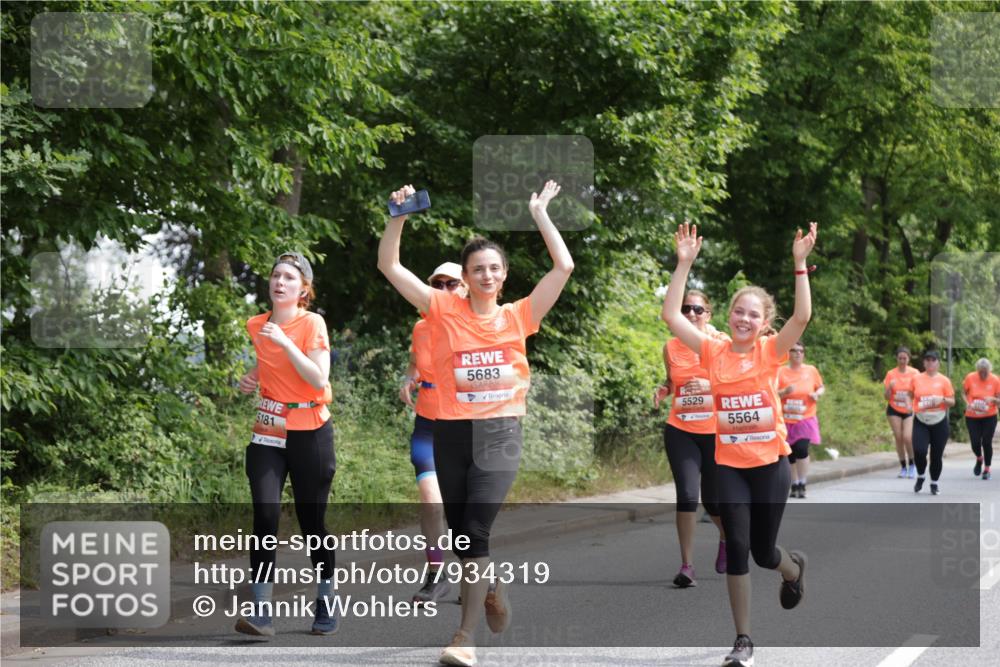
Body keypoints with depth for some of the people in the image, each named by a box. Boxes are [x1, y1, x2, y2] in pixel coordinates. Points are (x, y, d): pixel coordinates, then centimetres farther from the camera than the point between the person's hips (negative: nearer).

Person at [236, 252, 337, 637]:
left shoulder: (312, 323, -8)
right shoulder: (256, 326, 6)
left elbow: (319, 379, -19)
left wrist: (284, 341, -24)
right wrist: (252, 379, 6)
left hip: (309, 433, -3)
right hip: (267, 433, 3)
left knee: (312, 520, 3)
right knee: (265, 513, -13)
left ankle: (325, 604, 23)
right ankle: (262, 612, -15)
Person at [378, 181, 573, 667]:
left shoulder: (519, 316, 5)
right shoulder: (444, 311, 3)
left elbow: (563, 267, 3)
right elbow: (390, 266, -1)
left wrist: (540, 213, 4)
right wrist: (399, 216, -11)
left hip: (500, 432, -2)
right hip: (452, 431, 2)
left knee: (475, 529, -14)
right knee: (459, 531, 10)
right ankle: (491, 586, 41)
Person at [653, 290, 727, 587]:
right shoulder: (671, 347, 3)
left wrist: (710, 384, -22)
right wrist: (664, 389, -2)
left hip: (716, 432, -1)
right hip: (680, 432, 1)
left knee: (713, 501, 8)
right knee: (687, 495, -16)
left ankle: (726, 537, 43)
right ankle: (687, 566, -9)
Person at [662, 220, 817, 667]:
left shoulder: (771, 350, -4)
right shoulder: (713, 351, -1)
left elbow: (802, 316, -19)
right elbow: (671, 315, -6)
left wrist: (800, 263, -24)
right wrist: (684, 264, -11)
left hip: (770, 463, -1)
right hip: (729, 465, 1)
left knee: (763, 551, 9)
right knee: (737, 547, -4)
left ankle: (794, 568, 48)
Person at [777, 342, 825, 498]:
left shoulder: (811, 370, 4)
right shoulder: (781, 371, -2)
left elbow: (821, 387, 15)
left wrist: (817, 394, -7)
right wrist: (785, 391, -22)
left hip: (806, 419, 0)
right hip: (787, 420, 0)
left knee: (802, 449, -17)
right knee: (790, 454, 4)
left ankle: (802, 485, -7)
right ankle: (794, 486, 18)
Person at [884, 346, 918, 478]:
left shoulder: (914, 373, -3)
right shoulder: (891, 374, -1)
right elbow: (887, 397, 1)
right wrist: (889, 387, -19)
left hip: (909, 411, -1)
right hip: (894, 410, 1)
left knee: (907, 437, -16)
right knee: (898, 438, -1)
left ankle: (912, 465, 3)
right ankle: (903, 467, 13)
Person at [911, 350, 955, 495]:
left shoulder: (944, 380, 0)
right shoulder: (917, 379, 4)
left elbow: (952, 402, 2)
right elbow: (911, 394, 21)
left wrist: (942, 399, -17)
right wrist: (911, 407, 9)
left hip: (939, 423, 0)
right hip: (920, 422, 0)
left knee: (937, 455, 4)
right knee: (919, 451, -17)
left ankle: (934, 483, 23)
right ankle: (920, 477, 9)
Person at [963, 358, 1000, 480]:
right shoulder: (970, 378, -9)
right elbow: (964, 393, 5)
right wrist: (967, 403, -15)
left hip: (989, 417, 0)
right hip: (972, 417, 0)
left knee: (987, 443, -2)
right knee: (975, 443, -5)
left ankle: (987, 469, 17)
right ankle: (979, 459, 30)